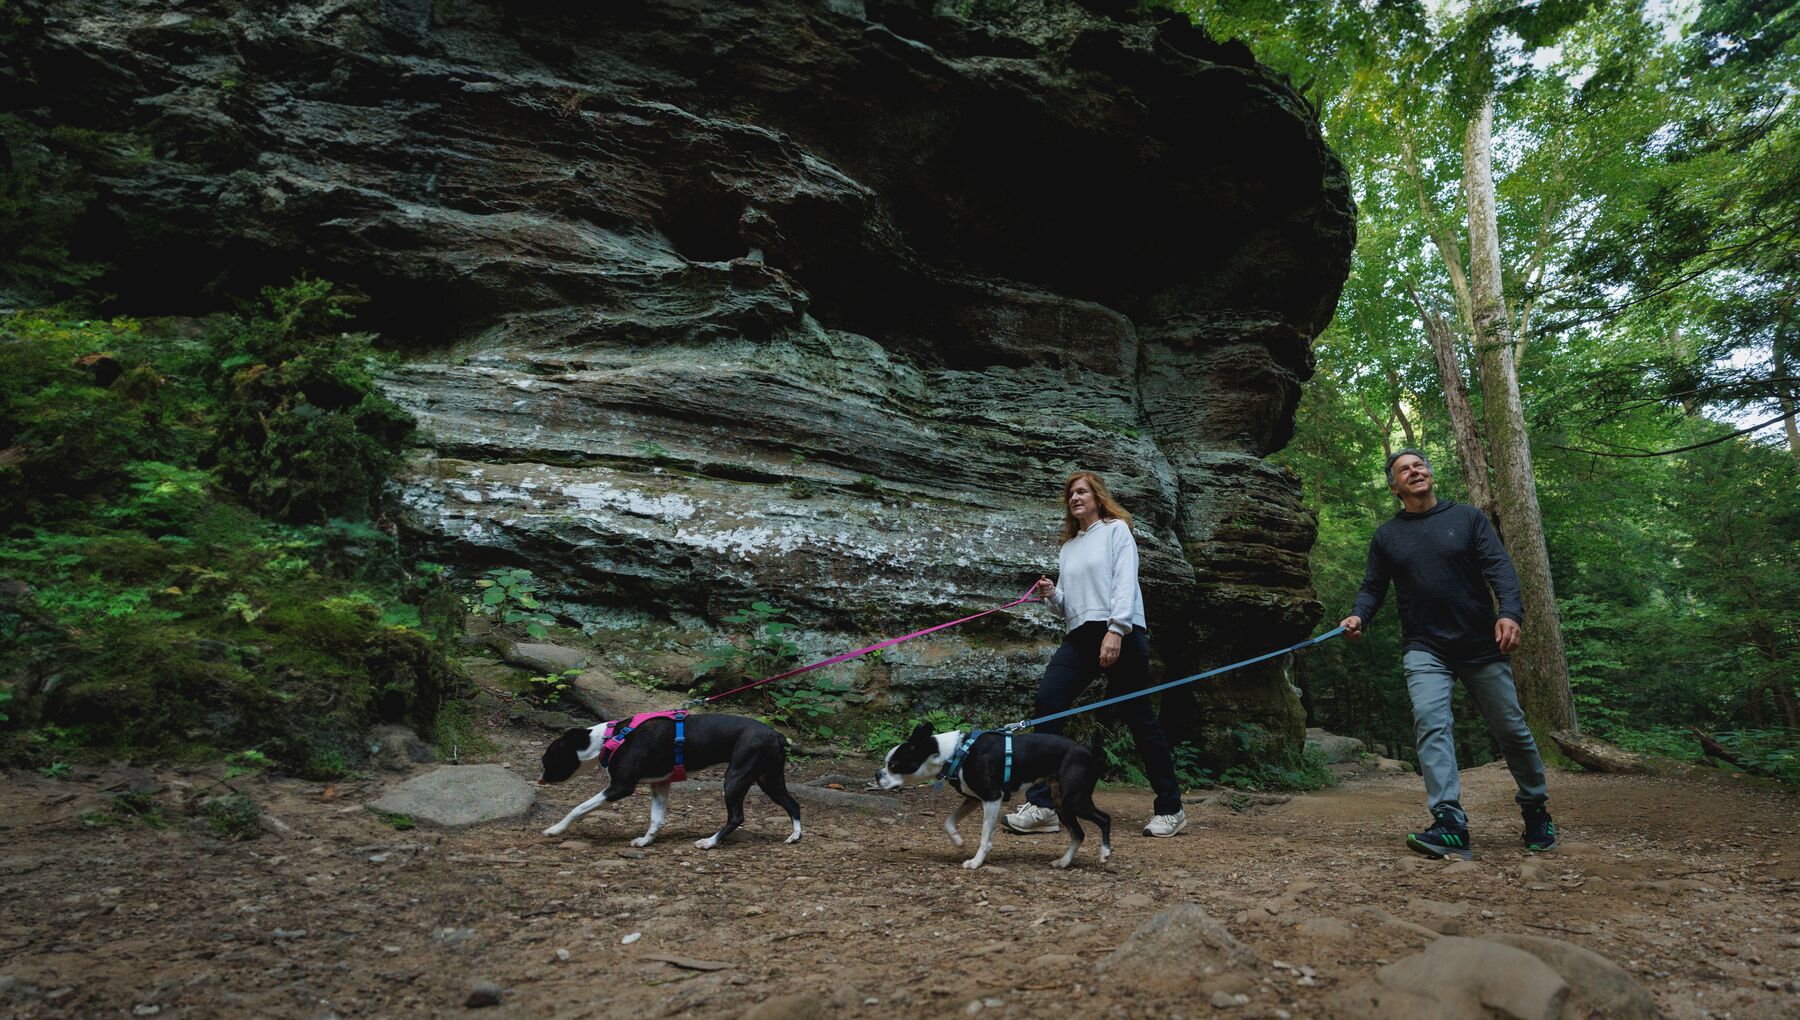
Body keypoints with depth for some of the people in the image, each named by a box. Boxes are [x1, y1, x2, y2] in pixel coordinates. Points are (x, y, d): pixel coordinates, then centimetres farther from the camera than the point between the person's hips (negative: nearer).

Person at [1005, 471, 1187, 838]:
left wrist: (1115, 630, -19)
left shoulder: (1116, 529, 7)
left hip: (1120, 634, -5)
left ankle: (1170, 809, 13)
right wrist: (1052, 595, 1)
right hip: (1079, 636, 6)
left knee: (1138, 718, -2)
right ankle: (1041, 806, -13)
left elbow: (1125, 582, -6)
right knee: (1047, 703, -13)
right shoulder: (1067, 548, 24)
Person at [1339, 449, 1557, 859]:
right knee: (1429, 720, -20)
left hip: (1480, 643, 0)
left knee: (1510, 727, 8)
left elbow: (1499, 567, -5)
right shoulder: (1385, 536, 9)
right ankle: (1450, 826, -25)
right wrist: (1358, 616, -13)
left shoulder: (1467, 517, 4)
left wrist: (1510, 612, -22)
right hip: (1424, 647, 0)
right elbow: (1373, 587, 8)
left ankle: (1536, 810, 32)